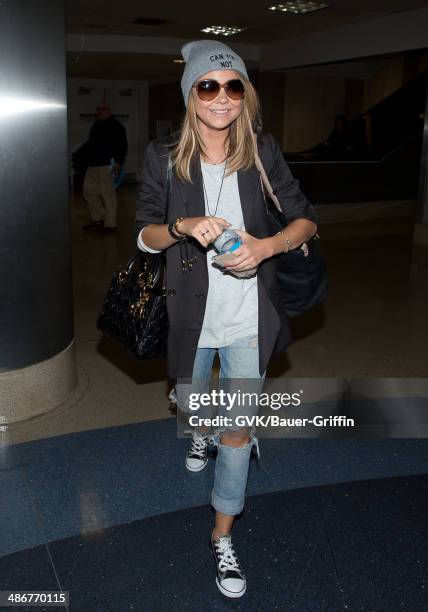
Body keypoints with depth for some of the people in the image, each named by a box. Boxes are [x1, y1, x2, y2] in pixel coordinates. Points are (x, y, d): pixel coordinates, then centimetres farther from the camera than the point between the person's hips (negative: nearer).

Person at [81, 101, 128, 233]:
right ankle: (98, 219, 22)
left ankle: (110, 224, 2)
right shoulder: (96, 125, 19)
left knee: (108, 194, -5)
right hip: (93, 165, 10)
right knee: (88, 191, 12)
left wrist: (118, 162, -24)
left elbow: (122, 146, -16)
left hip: (107, 165, -9)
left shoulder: (115, 126, -8)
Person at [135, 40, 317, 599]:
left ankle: (222, 537, 22)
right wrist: (183, 226, -24)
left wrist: (266, 246, -21)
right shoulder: (164, 159, -7)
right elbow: (144, 235, -3)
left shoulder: (263, 152, -6)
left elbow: (306, 220, -1)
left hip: (248, 317, -1)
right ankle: (203, 431, 64)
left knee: (238, 431, 1)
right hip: (191, 312, 1)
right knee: (189, 403, 25)